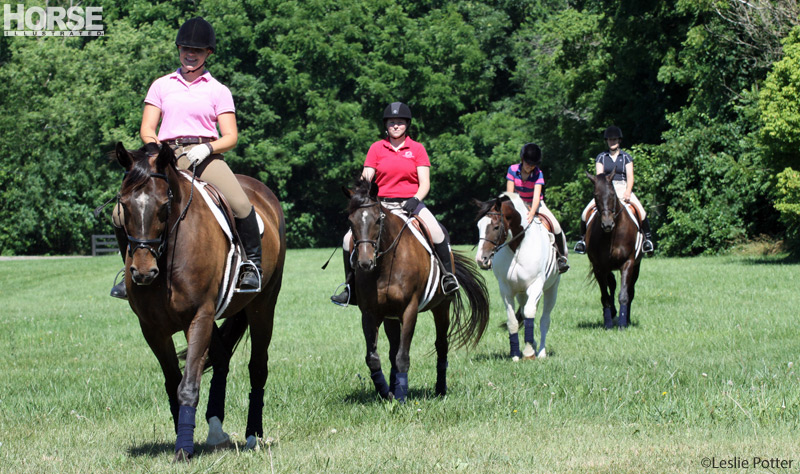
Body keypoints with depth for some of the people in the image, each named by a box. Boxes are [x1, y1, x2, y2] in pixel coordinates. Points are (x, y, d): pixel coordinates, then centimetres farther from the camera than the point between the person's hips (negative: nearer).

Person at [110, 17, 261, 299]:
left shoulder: (218, 91, 11)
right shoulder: (161, 86, 16)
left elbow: (231, 137, 4)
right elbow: (146, 129, 12)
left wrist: (206, 148, -15)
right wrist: (157, 148, -10)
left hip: (205, 156, -2)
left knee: (241, 205, -30)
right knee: (122, 214, -12)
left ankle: (252, 263, -9)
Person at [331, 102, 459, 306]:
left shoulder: (417, 149, 5)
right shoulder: (376, 148, 8)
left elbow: (425, 184, -1)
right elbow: (366, 178, 2)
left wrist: (414, 201, -18)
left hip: (411, 203, -1)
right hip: (382, 205, 1)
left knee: (438, 234, -28)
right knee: (350, 239, -14)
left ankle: (448, 275, -8)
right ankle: (350, 287, 2)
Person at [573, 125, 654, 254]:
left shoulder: (626, 157, 9)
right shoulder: (601, 157, 9)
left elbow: (630, 176, 1)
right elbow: (599, 176, -1)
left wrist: (627, 192, -17)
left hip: (623, 189, 0)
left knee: (641, 212, -24)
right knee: (586, 213, -19)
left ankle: (647, 237, -6)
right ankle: (583, 238, 2)